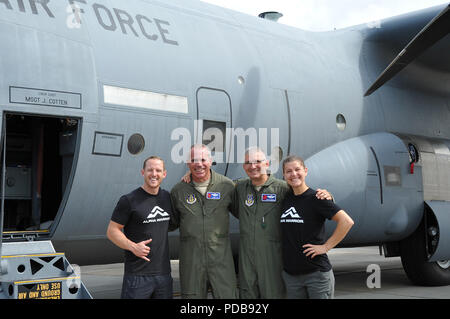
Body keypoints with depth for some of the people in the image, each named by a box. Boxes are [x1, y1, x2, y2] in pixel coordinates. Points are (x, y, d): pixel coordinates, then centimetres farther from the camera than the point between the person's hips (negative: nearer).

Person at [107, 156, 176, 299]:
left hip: (163, 271, 5)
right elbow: (112, 230, -5)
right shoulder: (129, 200, -7)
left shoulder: (167, 197, 10)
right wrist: (133, 246, -21)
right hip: (137, 275, -5)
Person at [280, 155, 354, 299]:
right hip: (290, 273, 5)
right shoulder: (284, 198, 7)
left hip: (317, 272, -5)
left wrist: (326, 247, -14)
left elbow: (347, 222, -16)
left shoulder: (315, 198, -9)